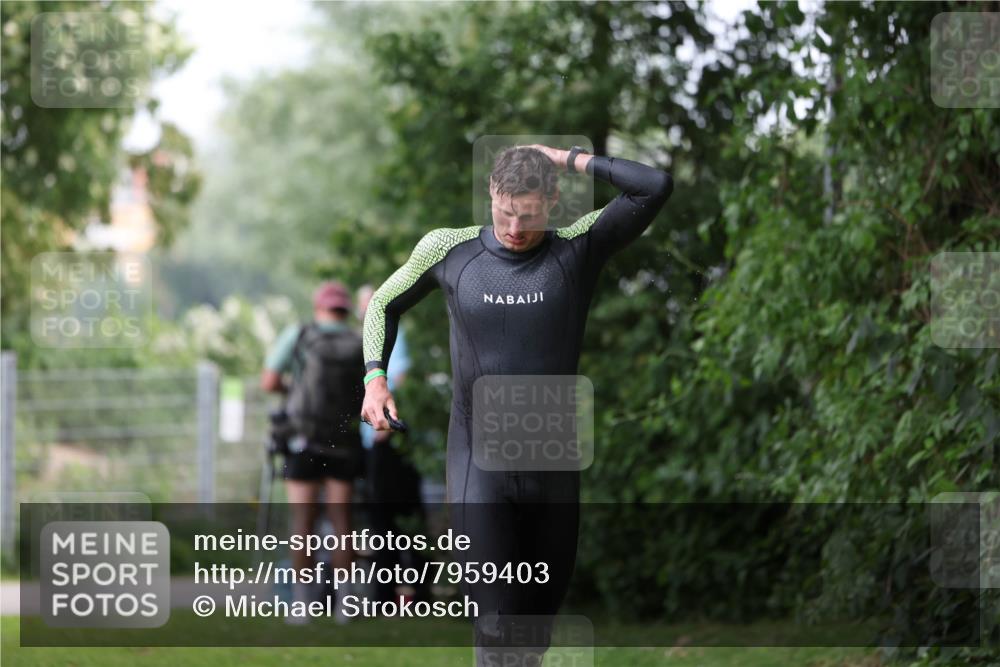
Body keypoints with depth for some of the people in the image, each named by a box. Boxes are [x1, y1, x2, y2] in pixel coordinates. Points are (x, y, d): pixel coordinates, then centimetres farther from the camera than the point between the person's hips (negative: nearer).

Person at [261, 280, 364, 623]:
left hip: (304, 442, -2)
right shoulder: (360, 344, 2)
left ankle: (302, 603, -2)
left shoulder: (298, 335, -3)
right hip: (344, 444, 2)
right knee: (341, 521, 7)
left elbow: (269, 382, -6)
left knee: (303, 522, 0)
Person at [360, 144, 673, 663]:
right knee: (494, 624, -13)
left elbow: (656, 187, -18)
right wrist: (374, 378, 4)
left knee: (542, 611, 13)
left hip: (553, 465, 1)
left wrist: (570, 159, -10)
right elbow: (384, 305, 18)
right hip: (477, 461, -1)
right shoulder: (448, 249, 0)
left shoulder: (578, 249, -4)